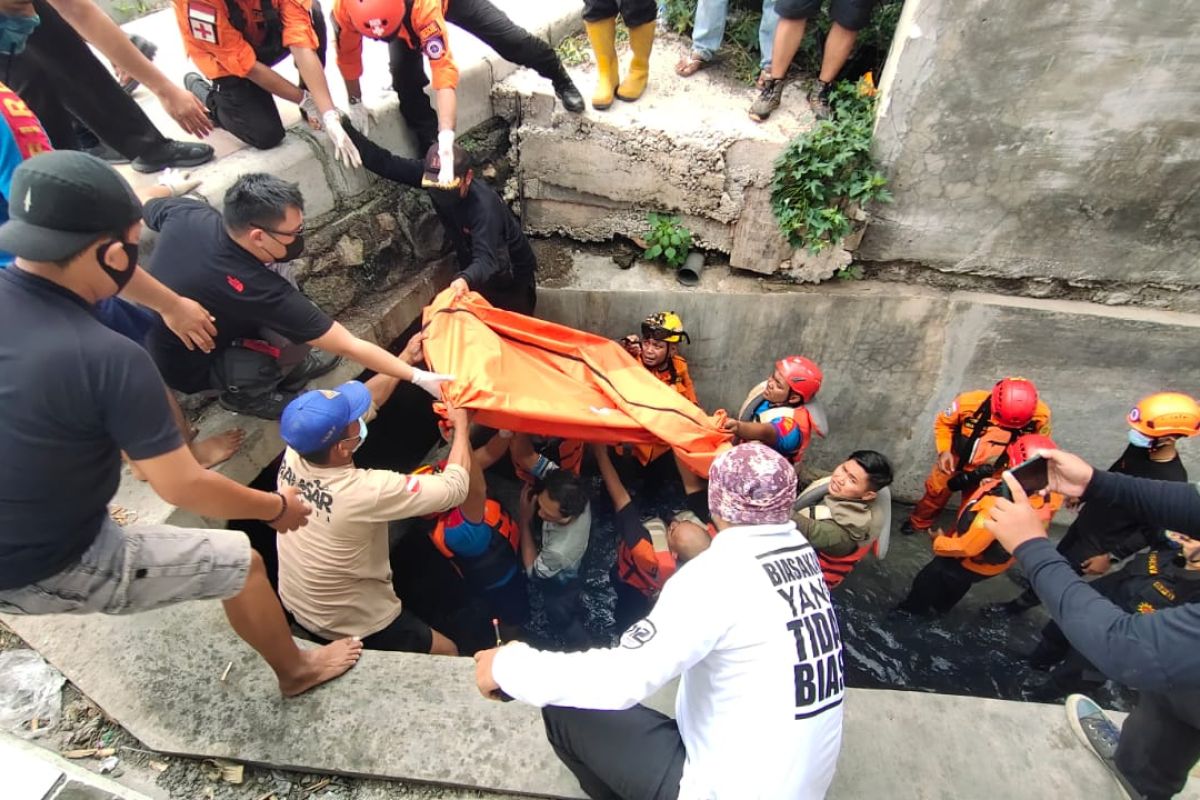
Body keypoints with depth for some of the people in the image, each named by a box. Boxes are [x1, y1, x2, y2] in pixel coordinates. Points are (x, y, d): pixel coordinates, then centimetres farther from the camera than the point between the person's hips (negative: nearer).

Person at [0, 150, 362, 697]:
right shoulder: (110, 359, -32)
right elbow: (182, 489, -26)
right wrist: (277, 508, -8)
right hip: (46, 574, -7)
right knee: (237, 562, 8)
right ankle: (295, 671, 33)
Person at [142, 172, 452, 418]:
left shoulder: (188, 214, -21)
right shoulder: (257, 289, -39)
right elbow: (349, 347, -34)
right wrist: (419, 377, -28)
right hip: (186, 369, -7)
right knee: (296, 337, -26)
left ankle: (290, 366, 16)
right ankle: (245, 395, 3)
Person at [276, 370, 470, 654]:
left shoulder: (295, 454, -19)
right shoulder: (366, 491, -38)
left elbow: (365, 401, -3)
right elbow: (455, 487, -27)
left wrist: (405, 361, -3)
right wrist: (461, 423, -16)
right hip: (351, 628, -6)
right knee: (447, 653, 13)